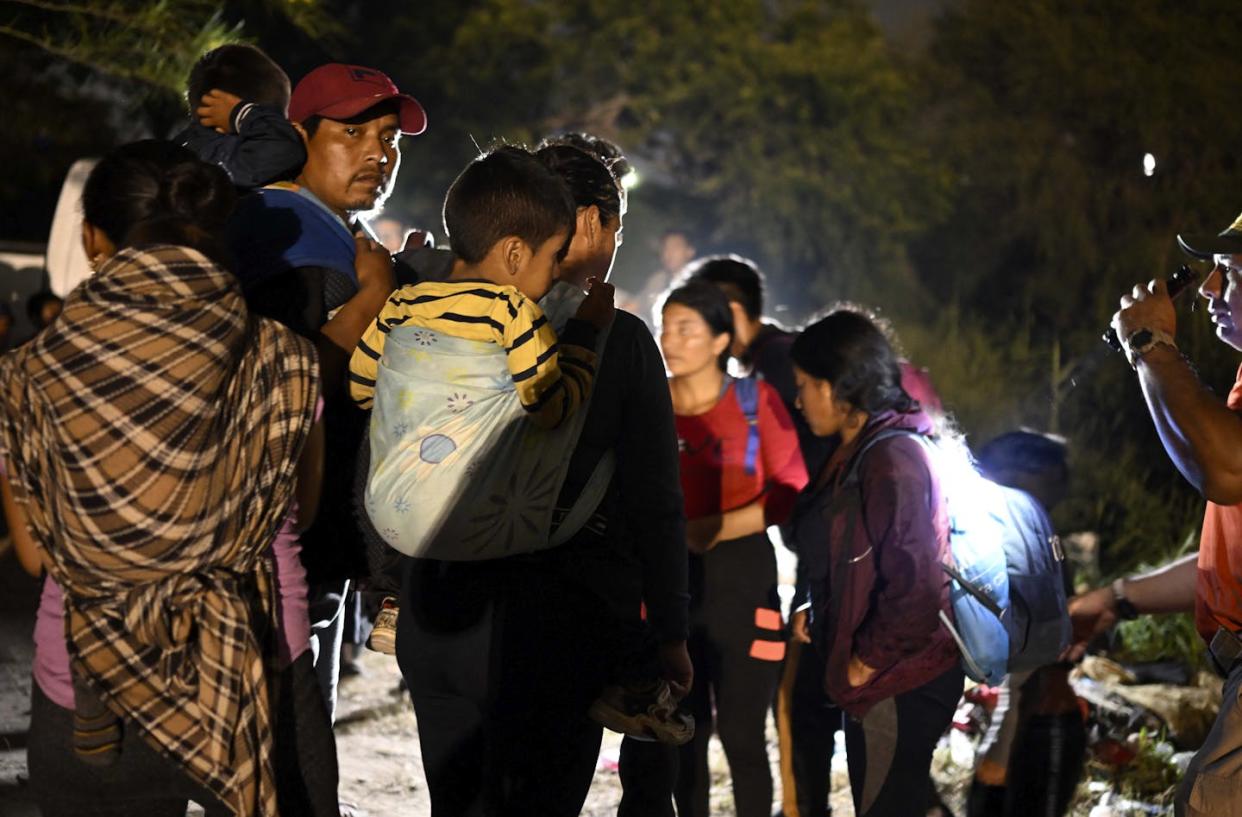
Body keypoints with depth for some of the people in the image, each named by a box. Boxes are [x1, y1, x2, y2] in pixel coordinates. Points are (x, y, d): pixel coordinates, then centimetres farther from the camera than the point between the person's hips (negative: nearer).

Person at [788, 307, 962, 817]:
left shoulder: (892, 458, -19)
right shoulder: (859, 453, 13)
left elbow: (917, 587, -24)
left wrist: (866, 662, -16)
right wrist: (820, 616, 8)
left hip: (897, 687, -10)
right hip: (879, 680, 10)